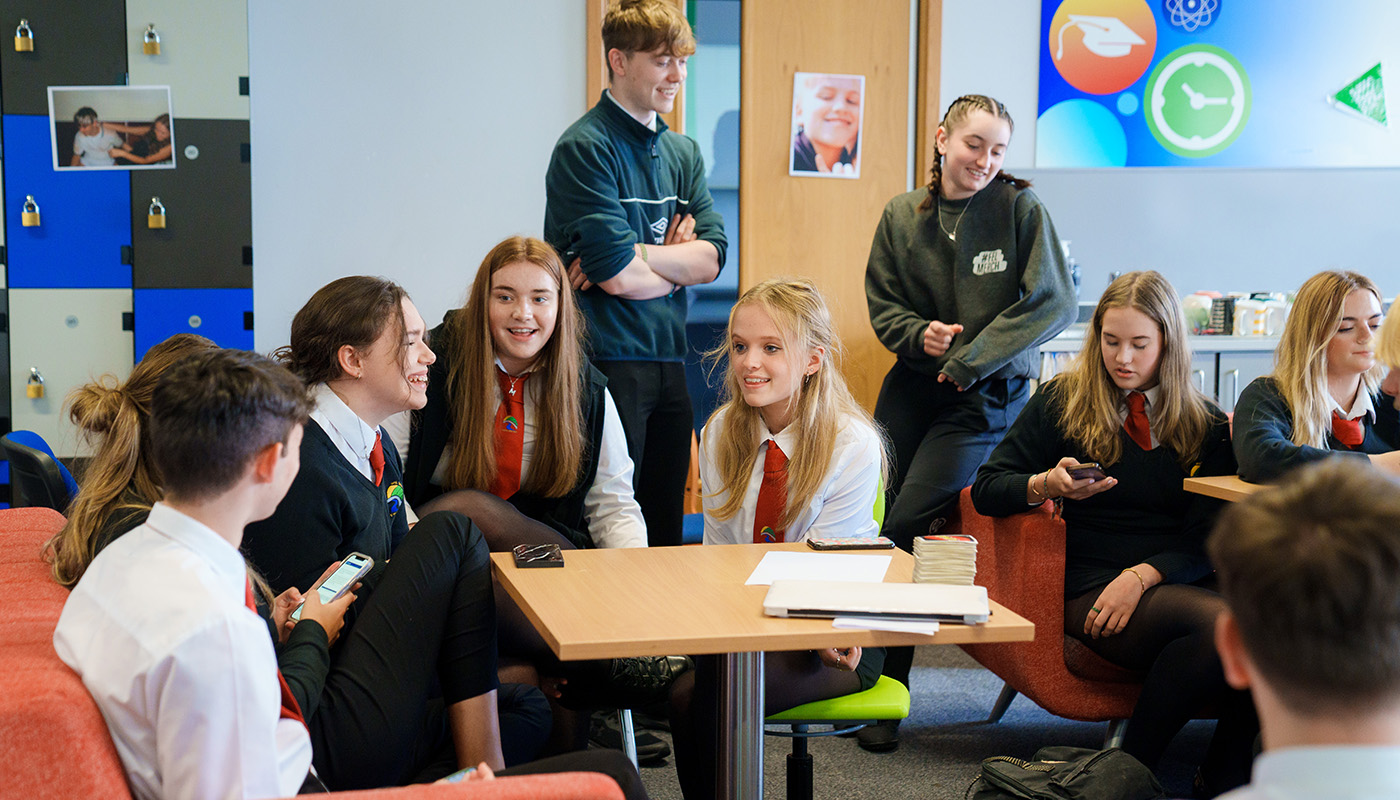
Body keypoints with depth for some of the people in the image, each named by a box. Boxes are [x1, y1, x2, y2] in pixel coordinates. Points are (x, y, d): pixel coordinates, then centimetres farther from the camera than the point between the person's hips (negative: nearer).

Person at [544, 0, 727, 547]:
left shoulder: (683, 153, 14)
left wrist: (635, 255, -12)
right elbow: (618, 277, -18)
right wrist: (679, 258, 0)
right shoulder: (586, 148, -10)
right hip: (607, 361, -7)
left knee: (666, 525, 12)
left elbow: (711, 258, 1)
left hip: (669, 360, 7)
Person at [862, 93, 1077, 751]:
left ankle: (886, 695, 0)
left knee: (907, 528, -13)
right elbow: (882, 305, 11)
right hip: (914, 383, 4)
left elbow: (1053, 303, -10)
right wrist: (921, 333, -12)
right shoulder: (902, 215, 5)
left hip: (986, 395, -4)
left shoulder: (1021, 208, -5)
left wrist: (969, 358, -13)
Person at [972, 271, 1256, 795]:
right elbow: (986, 490, 9)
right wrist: (1048, 484, -12)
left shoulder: (1205, 424, 13)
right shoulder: (1061, 402, 9)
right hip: (1091, 588, -3)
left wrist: (1144, 574, -13)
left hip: (1178, 578, 3)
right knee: (1219, 622, -34)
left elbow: (1209, 535, 6)